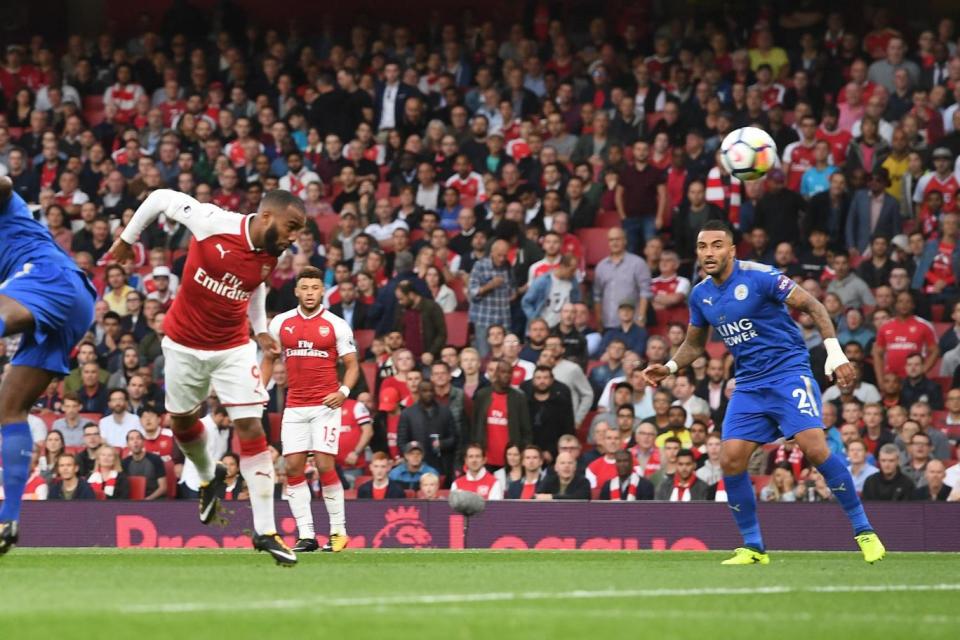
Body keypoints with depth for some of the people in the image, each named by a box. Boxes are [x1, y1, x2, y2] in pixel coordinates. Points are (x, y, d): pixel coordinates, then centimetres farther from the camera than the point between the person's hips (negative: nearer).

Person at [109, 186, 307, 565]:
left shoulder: (272, 256, -11)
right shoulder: (213, 222, -26)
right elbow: (161, 198, -11)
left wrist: (260, 330, 5)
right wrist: (127, 239, 0)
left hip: (233, 348, 1)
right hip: (185, 344, -1)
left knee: (251, 429, -10)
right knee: (182, 421, 14)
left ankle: (265, 531, -10)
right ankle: (209, 479, 48)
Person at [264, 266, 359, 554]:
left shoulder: (337, 325, -1)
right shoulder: (281, 323, 8)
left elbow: (352, 365, 1)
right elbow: (269, 359, 19)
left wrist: (344, 391, -17)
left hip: (325, 405, -3)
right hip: (294, 407, 4)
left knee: (324, 465, -11)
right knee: (293, 466, -3)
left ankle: (338, 531, -2)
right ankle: (306, 534, 1)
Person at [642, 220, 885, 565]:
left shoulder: (759, 276, -12)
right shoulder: (700, 295, 7)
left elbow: (813, 305, -11)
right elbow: (694, 344, 23)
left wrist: (834, 351, -20)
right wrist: (669, 367, 4)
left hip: (788, 371, -6)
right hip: (749, 383, 6)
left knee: (815, 448, -21)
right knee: (731, 460, -7)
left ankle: (864, 531, -9)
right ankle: (752, 546, 6)